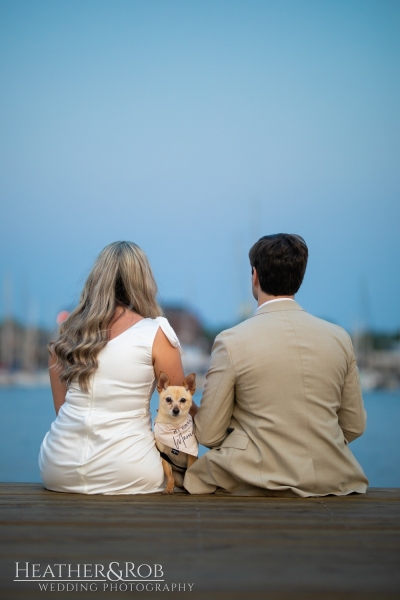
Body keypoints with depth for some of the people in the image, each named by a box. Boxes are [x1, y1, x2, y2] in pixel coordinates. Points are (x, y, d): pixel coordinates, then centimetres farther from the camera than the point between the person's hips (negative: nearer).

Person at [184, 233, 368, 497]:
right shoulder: (340, 338, 1)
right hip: (331, 483, 4)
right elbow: (354, 426, 9)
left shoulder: (231, 342, -9)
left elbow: (208, 435, -4)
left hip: (259, 484, -4)